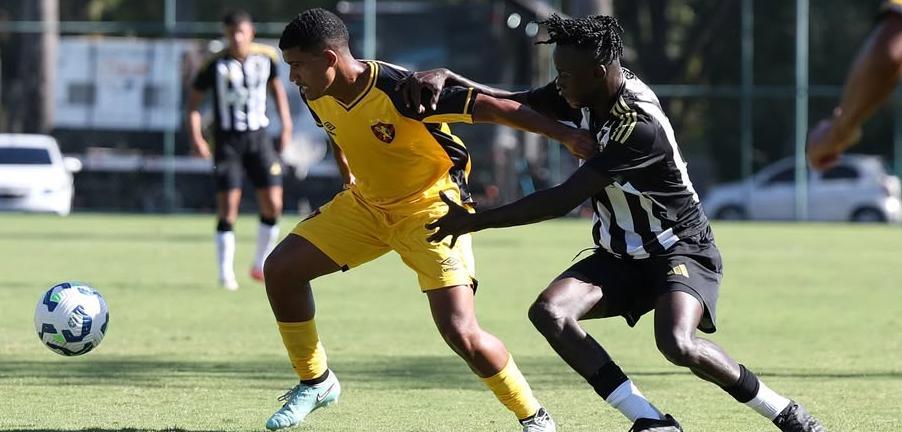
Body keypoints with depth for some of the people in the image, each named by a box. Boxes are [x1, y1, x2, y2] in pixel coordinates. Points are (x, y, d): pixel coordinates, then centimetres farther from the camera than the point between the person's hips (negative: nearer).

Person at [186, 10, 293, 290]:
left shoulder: (267, 57, -1)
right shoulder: (215, 64, -10)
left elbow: (276, 87, 17)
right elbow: (194, 100, -3)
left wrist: (286, 125, 11)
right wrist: (196, 137, -15)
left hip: (258, 138, 3)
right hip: (227, 141, -3)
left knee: (273, 206, -2)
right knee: (228, 207, -9)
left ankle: (261, 265, 18)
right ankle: (226, 275, -1)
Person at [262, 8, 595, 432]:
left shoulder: (400, 90, -32)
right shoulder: (317, 98, -10)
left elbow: (492, 107, -31)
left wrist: (566, 134, -34)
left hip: (430, 206, -7)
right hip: (366, 203, 7)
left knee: (460, 331, -20)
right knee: (280, 268, 1)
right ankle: (316, 382, 19)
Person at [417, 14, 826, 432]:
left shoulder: (640, 127, -30)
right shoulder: (585, 93, -6)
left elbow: (564, 200, -30)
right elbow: (509, 104, 6)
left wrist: (476, 221, -26)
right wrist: (447, 78, -12)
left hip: (681, 251, -8)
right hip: (620, 256, 8)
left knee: (677, 344, -33)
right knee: (548, 311, -18)